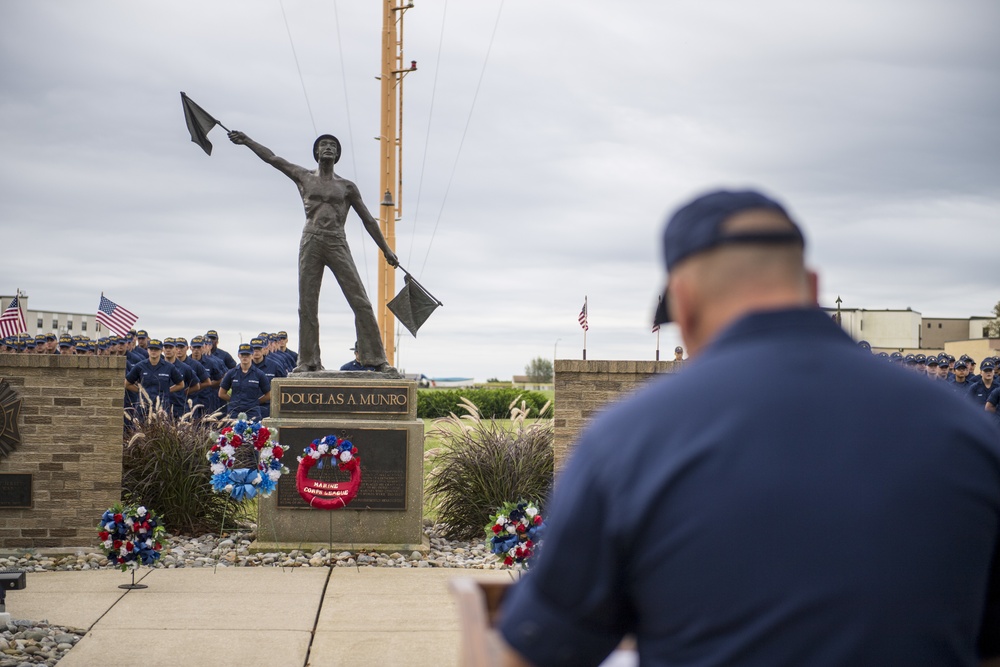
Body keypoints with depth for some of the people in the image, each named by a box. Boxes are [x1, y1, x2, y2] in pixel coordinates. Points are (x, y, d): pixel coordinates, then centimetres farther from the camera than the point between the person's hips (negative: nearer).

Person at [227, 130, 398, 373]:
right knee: (307, 305, -1)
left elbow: (368, 220, 15)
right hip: (311, 243, 1)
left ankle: (375, 358, -8)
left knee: (360, 301, -8)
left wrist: (386, 250, 13)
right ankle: (308, 361, 5)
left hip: (337, 244, -1)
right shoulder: (304, 178, 15)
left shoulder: (347, 187, 13)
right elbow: (271, 158, 18)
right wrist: (247, 141, 16)